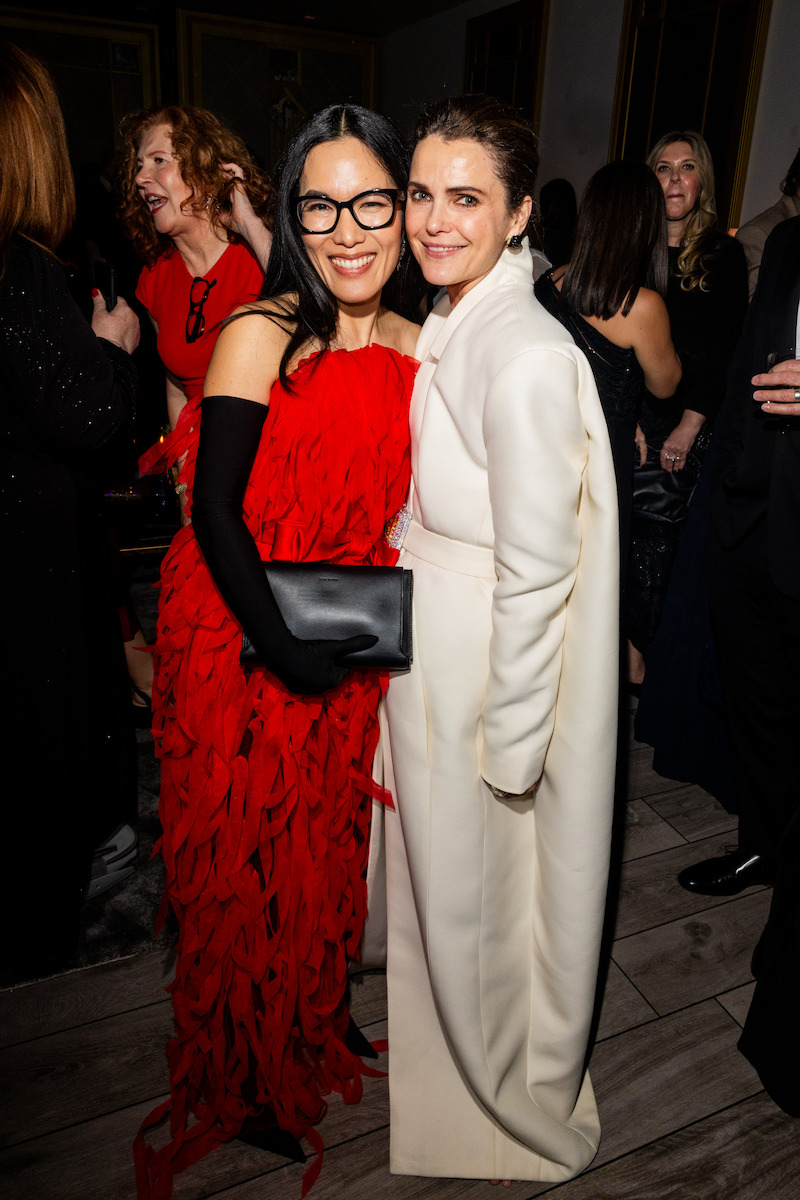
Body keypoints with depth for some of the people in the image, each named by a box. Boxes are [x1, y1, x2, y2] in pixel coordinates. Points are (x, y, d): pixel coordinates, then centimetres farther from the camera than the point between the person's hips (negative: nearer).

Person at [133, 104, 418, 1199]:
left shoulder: (413, 348, 3)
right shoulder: (261, 334, -14)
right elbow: (216, 509, -16)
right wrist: (280, 643, -21)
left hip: (351, 653, 5)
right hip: (239, 637, -5)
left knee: (328, 842, 20)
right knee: (241, 853, 10)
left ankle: (316, 1021, 48)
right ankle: (241, 1076, 37)